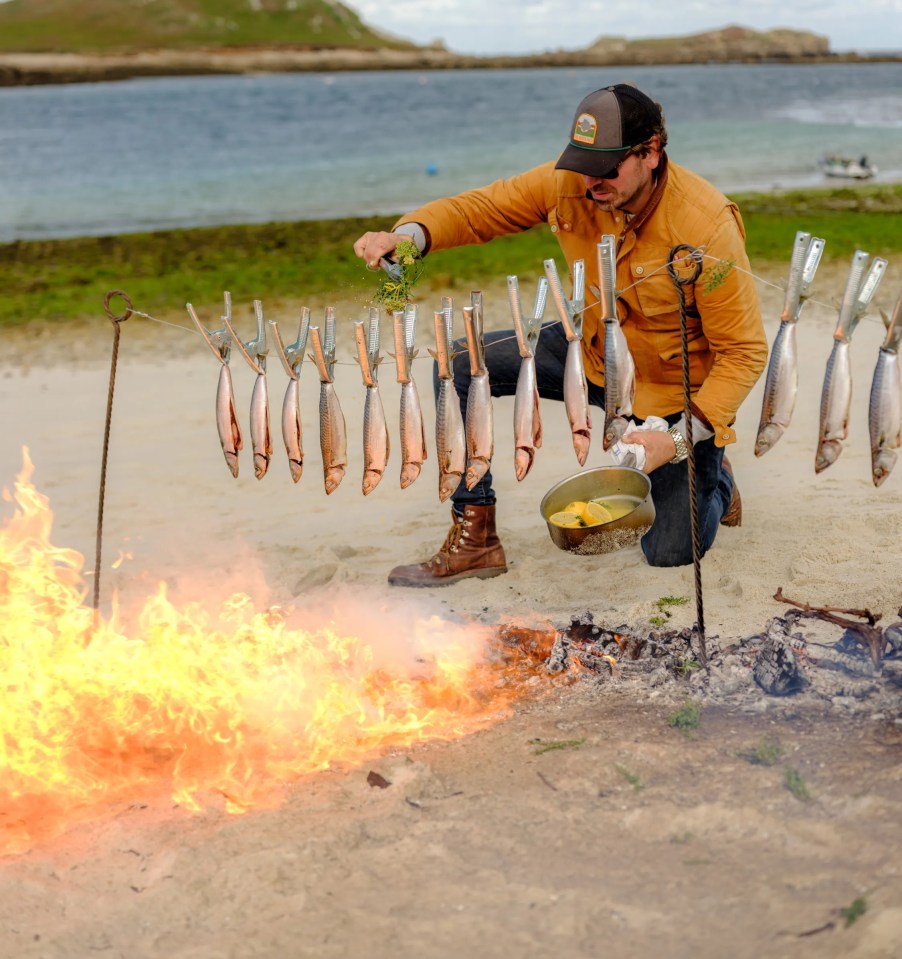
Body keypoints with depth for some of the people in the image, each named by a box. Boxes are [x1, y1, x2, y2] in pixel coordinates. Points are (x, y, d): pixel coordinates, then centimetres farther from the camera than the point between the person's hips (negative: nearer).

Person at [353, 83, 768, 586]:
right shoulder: (568, 184, -17)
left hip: (677, 388, -5)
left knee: (672, 553, -9)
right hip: (594, 352, 5)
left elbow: (745, 351, -25)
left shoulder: (707, 225, -31)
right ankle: (476, 539, -1)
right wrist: (408, 235, -31)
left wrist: (682, 438, -34)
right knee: (461, 365, -11)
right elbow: (478, 208, -9)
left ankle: (709, 473, 28)